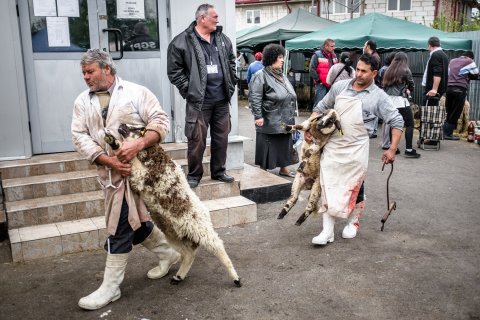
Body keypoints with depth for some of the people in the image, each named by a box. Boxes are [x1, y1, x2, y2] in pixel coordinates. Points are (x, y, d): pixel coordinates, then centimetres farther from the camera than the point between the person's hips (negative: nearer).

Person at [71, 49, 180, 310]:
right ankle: (168, 254, 38)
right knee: (134, 222, 15)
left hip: (136, 168, -6)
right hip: (110, 171, 6)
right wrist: (108, 160, -15)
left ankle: (110, 287, 9)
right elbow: (80, 137, -1)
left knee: (120, 227, -3)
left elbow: (161, 121, -8)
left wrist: (138, 144, -24)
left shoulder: (136, 92, -3)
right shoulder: (82, 102, 9)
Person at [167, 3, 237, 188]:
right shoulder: (182, 41, -8)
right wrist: (188, 89, -9)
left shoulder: (223, 39, 12)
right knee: (197, 140, -2)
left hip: (222, 100, 6)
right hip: (199, 101, -5)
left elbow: (231, 62, 23)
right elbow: (174, 69, -6)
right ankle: (194, 174, 13)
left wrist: (231, 84, 14)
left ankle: (218, 171, 26)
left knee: (221, 138, 11)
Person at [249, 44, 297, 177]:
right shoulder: (261, 76, -11)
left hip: (285, 121, 8)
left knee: (285, 145, 14)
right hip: (270, 121, -8)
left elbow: (290, 95, 22)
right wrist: (258, 116, -21)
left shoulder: (282, 75, 15)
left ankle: (284, 169, 27)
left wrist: (291, 114, 20)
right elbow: (254, 97, -17)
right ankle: (263, 171, 15)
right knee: (268, 147, 2)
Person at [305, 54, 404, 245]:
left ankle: (353, 223, 33)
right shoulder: (339, 87, 5)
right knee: (328, 187, 0)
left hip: (356, 149, -2)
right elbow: (321, 107, 16)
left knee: (355, 188, 9)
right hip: (332, 146, 3)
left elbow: (397, 121, -2)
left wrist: (392, 149, -8)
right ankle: (328, 230, 7)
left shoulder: (378, 96, -3)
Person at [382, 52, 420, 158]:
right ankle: (408, 150, -6)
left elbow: (384, 86, 11)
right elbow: (412, 86, 4)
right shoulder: (405, 71, -2)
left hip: (389, 101, 6)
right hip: (401, 101, -6)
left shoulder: (388, 71, 12)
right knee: (409, 124, 0)